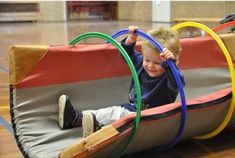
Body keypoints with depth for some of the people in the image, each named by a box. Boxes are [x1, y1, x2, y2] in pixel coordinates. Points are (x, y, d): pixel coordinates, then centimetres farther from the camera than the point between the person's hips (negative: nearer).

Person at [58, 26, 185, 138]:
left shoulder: (168, 77, -20)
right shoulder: (141, 64, 2)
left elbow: (178, 84, -42)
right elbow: (129, 55, 17)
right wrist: (130, 41, -1)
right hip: (131, 109, 9)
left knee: (114, 113, -28)